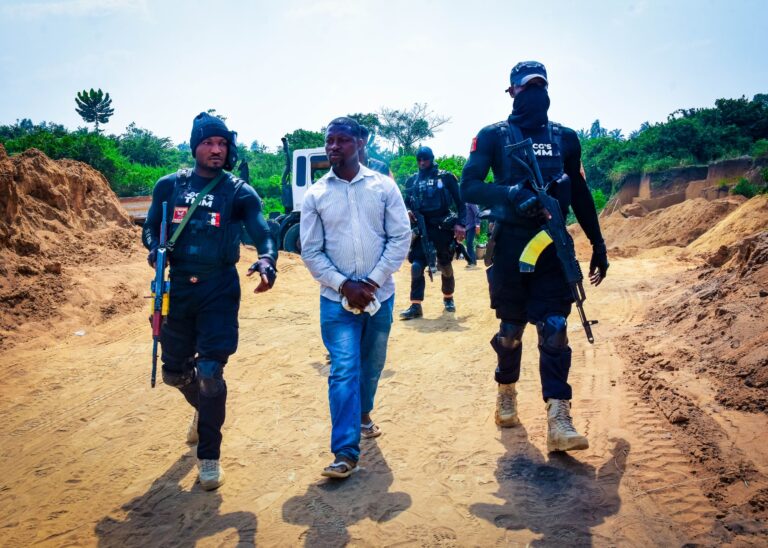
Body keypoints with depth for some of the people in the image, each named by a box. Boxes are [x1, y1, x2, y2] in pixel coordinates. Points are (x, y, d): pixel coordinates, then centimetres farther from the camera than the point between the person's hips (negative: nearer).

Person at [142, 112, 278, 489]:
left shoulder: (239, 192, -4)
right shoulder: (169, 186, 5)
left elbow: (263, 234, -14)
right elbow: (150, 228, 10)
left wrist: (266, 263, -35)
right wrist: (155, 248, -13)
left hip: (219, 290, -3)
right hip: (177, 287, 4)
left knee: (210, 372, -8)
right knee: (175, 371, 14)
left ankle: (209, 456, 10)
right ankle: (204, 408, 49)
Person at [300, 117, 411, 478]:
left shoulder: (384, 186, -1)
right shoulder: (315, 195, -1)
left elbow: (400, 237, -4)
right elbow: (311, 251, -1)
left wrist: (372, 282, -12)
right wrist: (344, 285, -13)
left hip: (380, 295, 2)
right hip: (337, 299, -1)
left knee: (372, 365, 17)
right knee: (344, 370, -8)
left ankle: (363, 415, 43)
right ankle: (346, 452, -3)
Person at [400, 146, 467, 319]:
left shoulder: (446, 177, 0)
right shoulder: (412, 180, 10)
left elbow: (460, 201, -1)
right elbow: (407, 202, 17)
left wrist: (460, 224, -12)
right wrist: (408, 212, -7)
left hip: (443, 227, -1)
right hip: (422, 228, 2)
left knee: (445, 266, 11)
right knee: (417, 266, -12)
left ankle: (448, 298, 33)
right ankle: (415, 305, -9)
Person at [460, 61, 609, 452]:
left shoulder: (565, 138, 11)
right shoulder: (493, 136, 2)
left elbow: (580, 195, 16)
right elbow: (469, 186, -8)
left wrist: (598, 245, 14)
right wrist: (509, 193, -26)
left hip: (554, 247, 2)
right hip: (510, 246, -1)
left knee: (554, 330, -7)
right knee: (511, 329, 9)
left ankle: (558, 421, -8)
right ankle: (506, 394, 33)